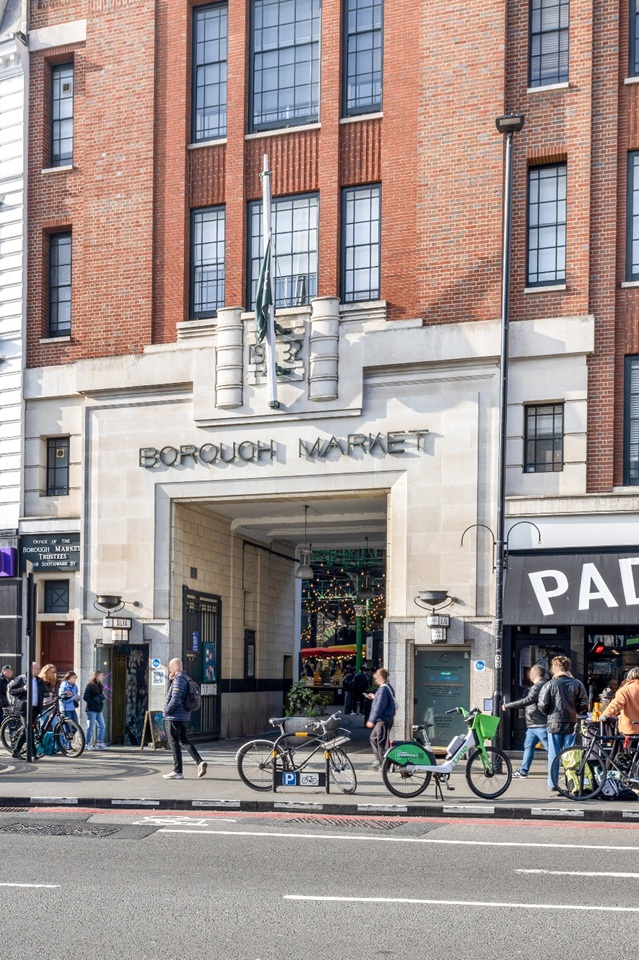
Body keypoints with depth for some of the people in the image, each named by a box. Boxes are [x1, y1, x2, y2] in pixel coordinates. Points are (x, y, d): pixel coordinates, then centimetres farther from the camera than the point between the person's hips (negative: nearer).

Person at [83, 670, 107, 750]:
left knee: (102, 726, 4)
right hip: (91, 710, -7)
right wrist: (93, 703, -16)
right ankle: (88, 744, 5)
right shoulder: (90, 686, -9)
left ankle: (100, 744, 11)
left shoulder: (100, 686, 14)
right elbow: (85, 697, -14)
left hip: (99, 710, 7)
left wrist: (100, 697, -7)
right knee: (91, 727, -3)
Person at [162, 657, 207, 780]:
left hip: (174, 717, -9)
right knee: (184, 740, 17)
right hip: (184, 717, 9)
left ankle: (177, 772, 1)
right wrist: (171, 680, 7)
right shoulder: (186, 679, 14)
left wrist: (167, 711, -11)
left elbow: (175, 699, -24)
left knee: (174, 743, -2)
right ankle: (200, 762, 4)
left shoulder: (178, 680, -17)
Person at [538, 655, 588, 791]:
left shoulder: (550, 684, -7)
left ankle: (552, 784, 6)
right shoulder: (577, 684, 1)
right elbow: (584, 704, 0)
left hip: (554, 723, -2)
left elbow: (542, 705, -10)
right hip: (571, 723, 2)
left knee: (553, 754, 5)